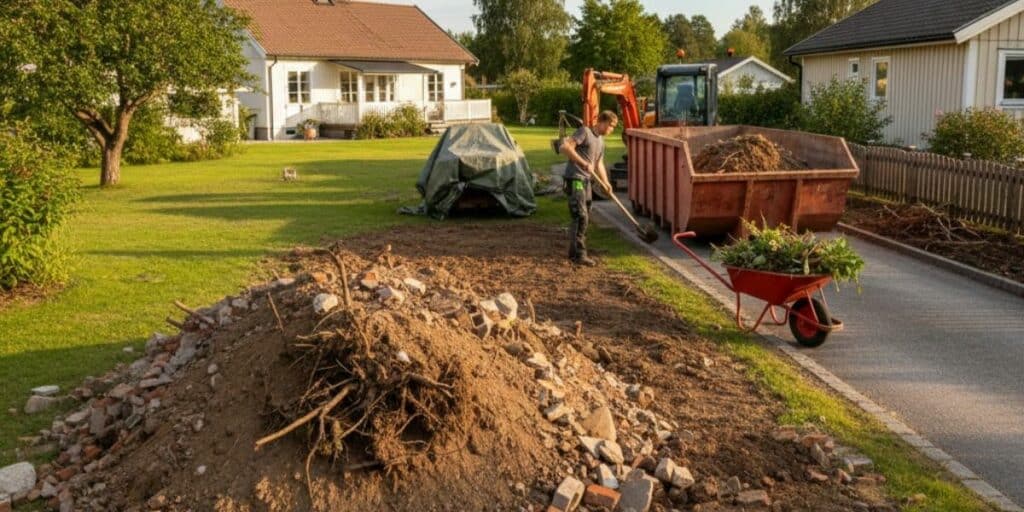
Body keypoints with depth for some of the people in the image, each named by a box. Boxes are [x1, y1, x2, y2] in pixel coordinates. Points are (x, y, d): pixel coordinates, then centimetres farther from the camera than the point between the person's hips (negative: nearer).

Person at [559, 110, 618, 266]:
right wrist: (584, 163, -20)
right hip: (575, 178, -9)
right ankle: (579, 255, -10)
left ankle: (574, 252, 20)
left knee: (585, 218, 11)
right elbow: (566, 147, -18)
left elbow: (599, 164, 22)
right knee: (581, 217, -13)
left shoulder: (601, 141, 18)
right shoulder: (585, 131, -8)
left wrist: (605, 182, 7)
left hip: (587, 180, 9)